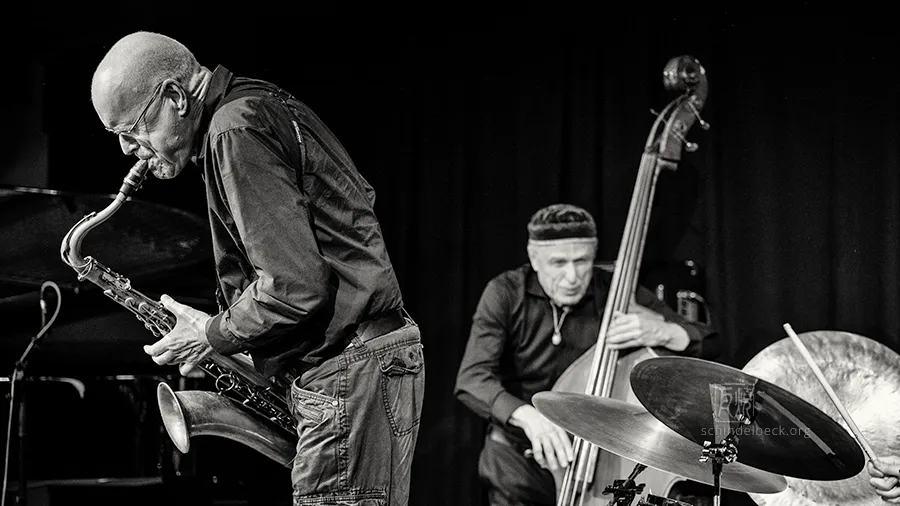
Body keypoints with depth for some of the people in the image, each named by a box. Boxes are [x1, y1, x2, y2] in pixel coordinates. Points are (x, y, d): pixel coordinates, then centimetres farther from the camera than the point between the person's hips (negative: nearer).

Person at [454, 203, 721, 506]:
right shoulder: (506, 294, -7)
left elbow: (708, 345, -7)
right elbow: (472, 378, -19)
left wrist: (661, 332, -30)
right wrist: (527, 415, -39)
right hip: (522, 449, 0)